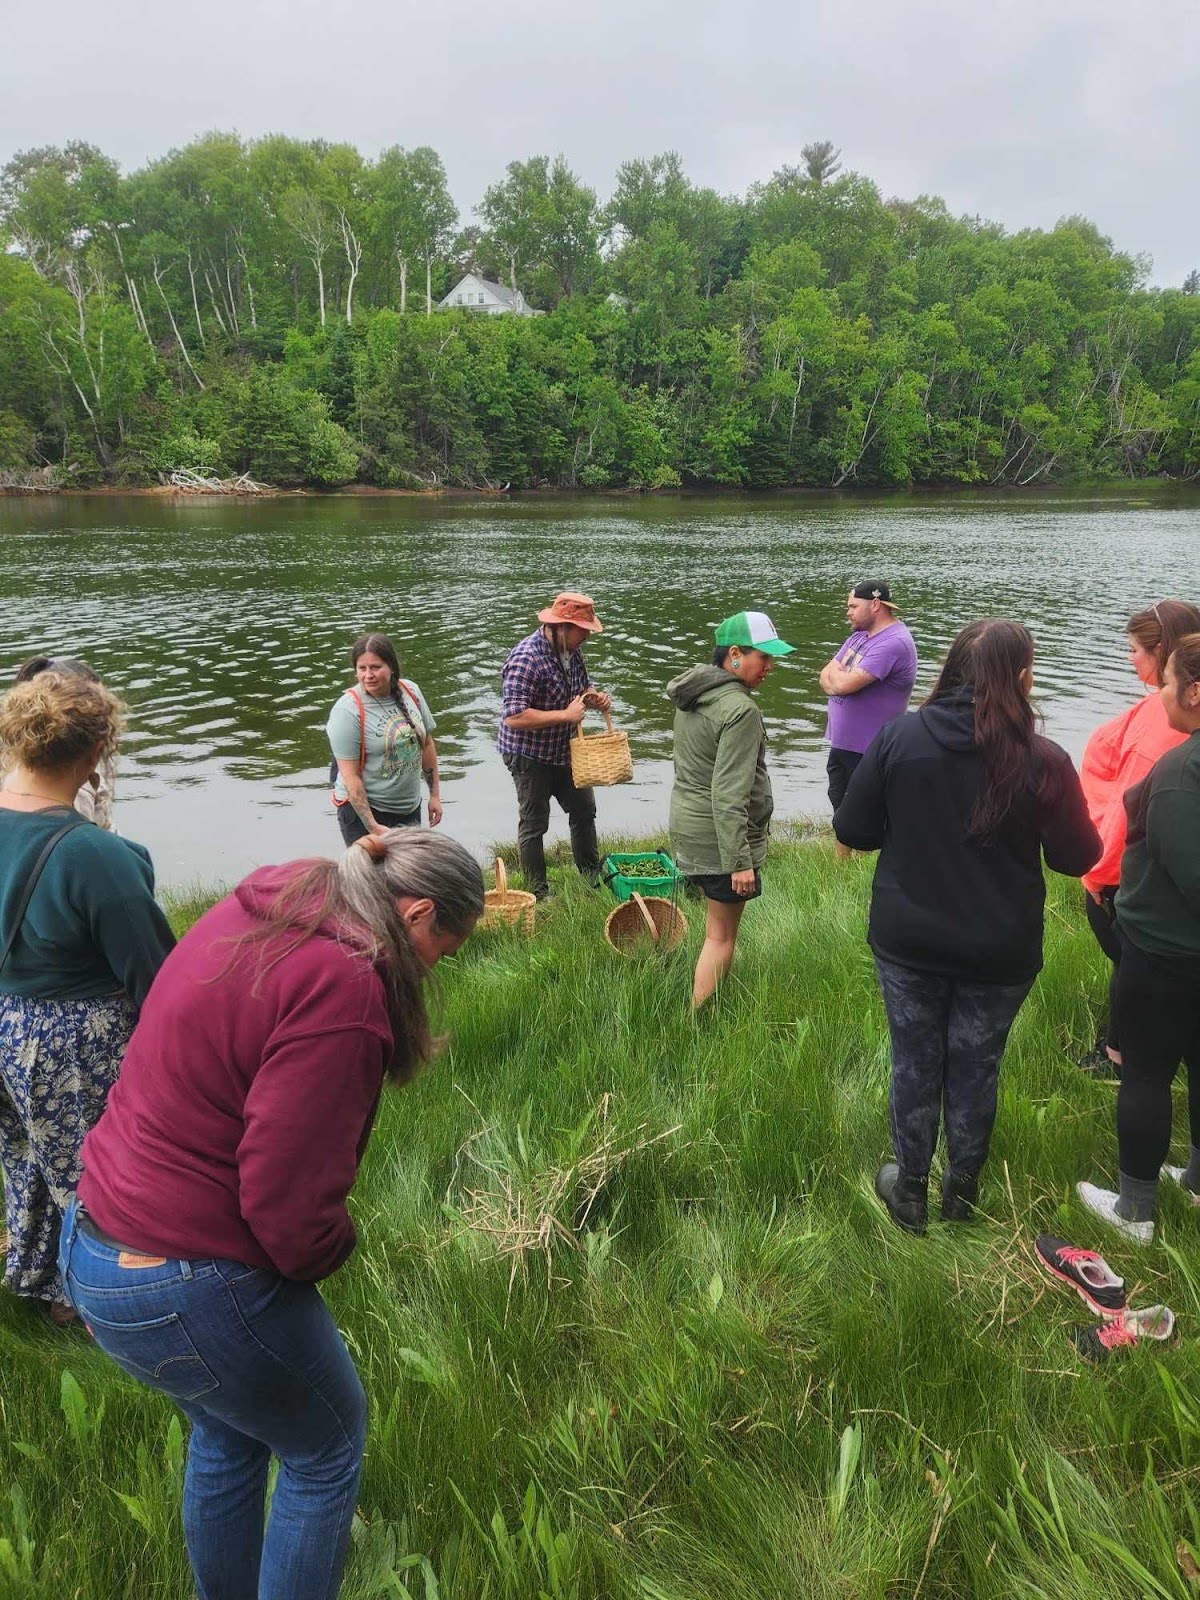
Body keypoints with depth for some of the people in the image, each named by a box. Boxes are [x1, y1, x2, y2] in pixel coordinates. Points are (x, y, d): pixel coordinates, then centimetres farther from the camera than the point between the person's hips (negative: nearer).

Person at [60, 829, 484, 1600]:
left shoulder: (258, 909, 0)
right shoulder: (342, 989, -27)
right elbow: (288, 1205, -26)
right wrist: (335, 1244, -5)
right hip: (188, 1292, -9)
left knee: (228, 1435, 30)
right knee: (327, 1450, 18)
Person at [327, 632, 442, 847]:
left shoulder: (410, 692, -2)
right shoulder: (348, 710, -18)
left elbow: (427, 744, 10)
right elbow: (350, 775, -18)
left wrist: (435, 794, 10)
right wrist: (372, 826, -21)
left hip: (410, 807, 6)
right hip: (362, 809, -6)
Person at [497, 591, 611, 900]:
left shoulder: (571, 650, 0)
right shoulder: (526, 658, -28)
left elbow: (582, 684, 19)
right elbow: (514, 717, -33)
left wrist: (594, 696, -6)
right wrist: (566, 715, -31)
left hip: (564, 750, 9)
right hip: (530, 755, -9)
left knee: (584, 809, 20)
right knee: (534, 824, 5)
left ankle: (591, 875, 38)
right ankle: (538, 894, 19)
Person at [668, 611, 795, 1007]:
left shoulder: (691, 694, 7)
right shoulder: (740, 710, -22)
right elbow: (729, 795, -25)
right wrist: (740, 861, -22)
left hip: (686, 824, 9)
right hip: (721, 837, -9)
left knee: (717, 924, 21)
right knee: (722, 936, 4)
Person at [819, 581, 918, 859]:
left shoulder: (893, 643, -21)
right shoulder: (860, 634, 10)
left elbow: (845, 683, -28)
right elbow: (826, 677, 9)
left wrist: (835, 672, -6)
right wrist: (841, 680, -14)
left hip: (868, 750, -9)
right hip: (841, 742, 9)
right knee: (841, 807, 20)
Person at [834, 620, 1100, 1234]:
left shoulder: (897, 737, -13)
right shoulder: (1043, 761, -18)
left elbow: (851, 831, -6)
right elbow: (1077, 857, -6)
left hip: (908, 944, 1)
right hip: (999, 953, -1)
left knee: (914, 1064, 18)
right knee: (975, 1071, 18)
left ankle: (910, 1191, 33)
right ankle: (961, 1194, 38)